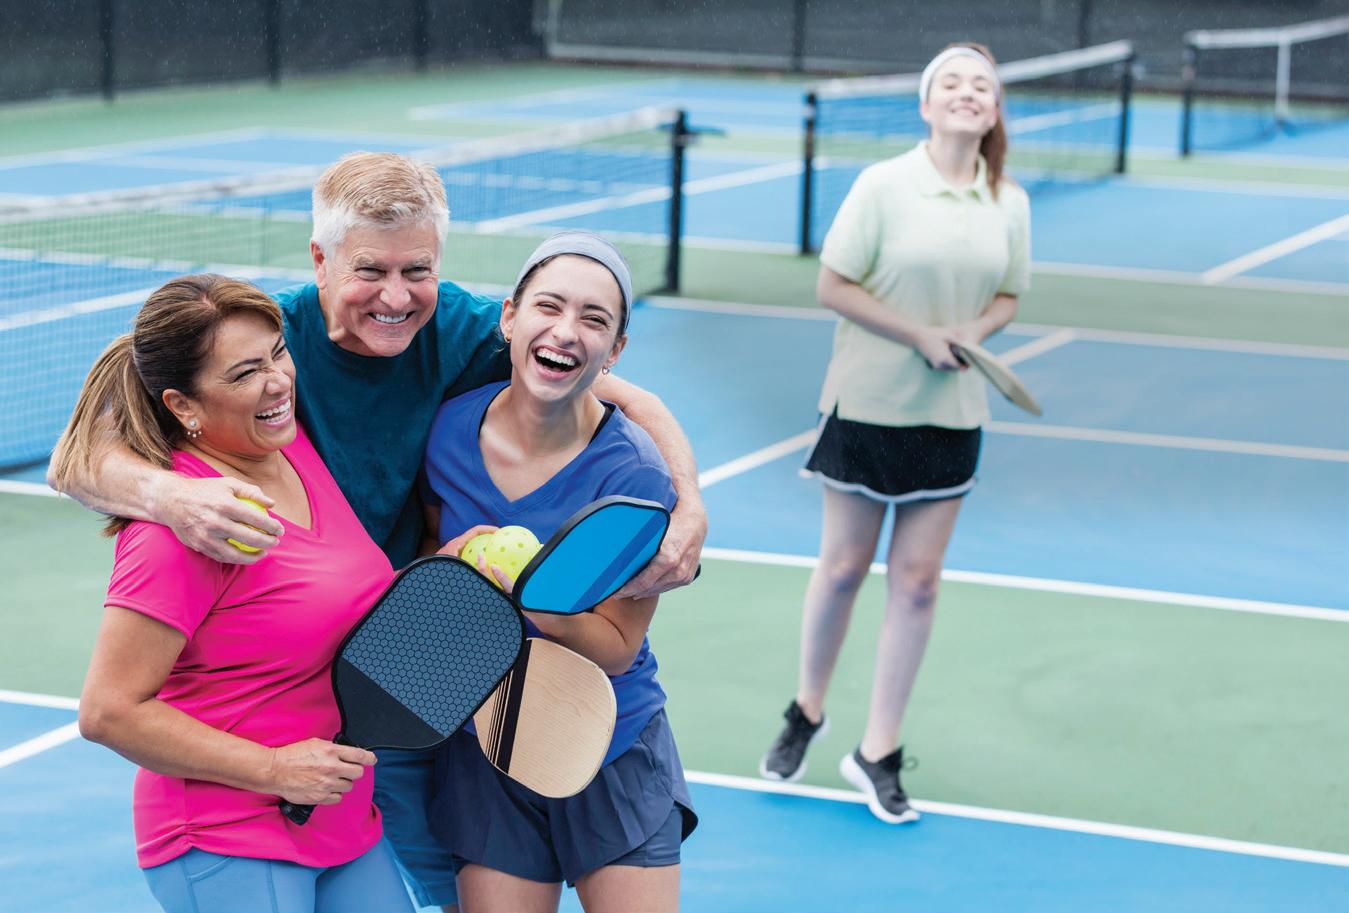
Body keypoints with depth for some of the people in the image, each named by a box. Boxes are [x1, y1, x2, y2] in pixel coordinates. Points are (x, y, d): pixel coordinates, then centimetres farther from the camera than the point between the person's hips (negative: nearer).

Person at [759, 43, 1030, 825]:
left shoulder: (1009, 203, 2)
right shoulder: (885, 186, -10)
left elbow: (1007, 297, 12)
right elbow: (834, 285, -9)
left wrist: (974, 331, -10)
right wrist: (919, 333, -17)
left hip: (951, 413, 3)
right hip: (868, 401, -3)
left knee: (917, 580, 3)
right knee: (844, 565, 7)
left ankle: (878, 751, 14)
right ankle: (808, 711, 31)